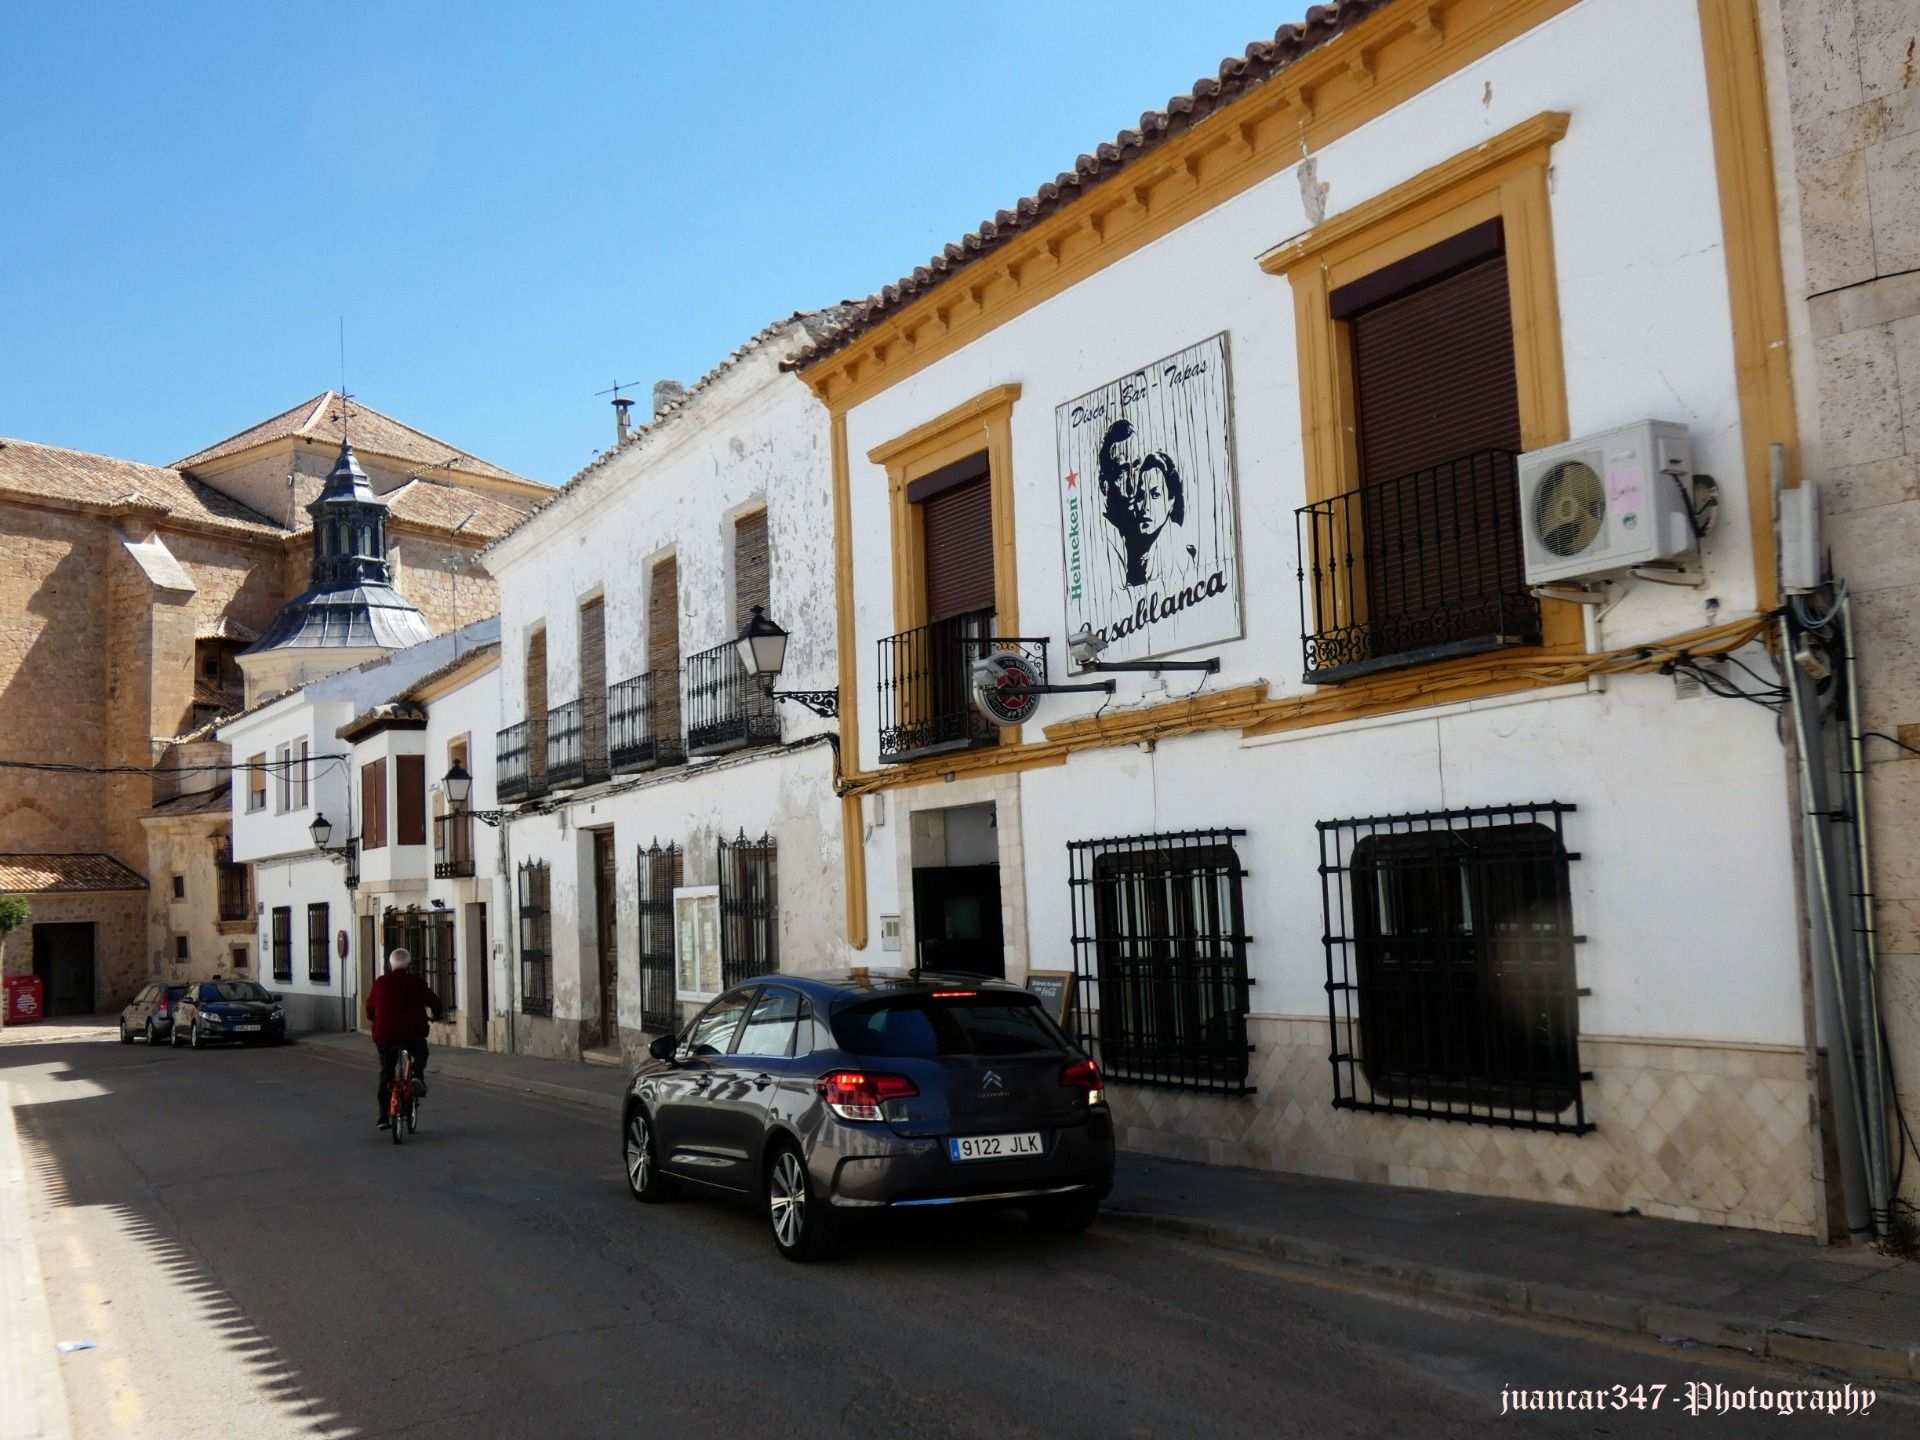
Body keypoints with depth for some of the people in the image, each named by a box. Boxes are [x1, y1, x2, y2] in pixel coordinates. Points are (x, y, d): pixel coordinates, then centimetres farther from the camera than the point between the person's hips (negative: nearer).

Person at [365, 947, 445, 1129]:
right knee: (421, 1054, 25)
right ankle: (418, 1075, -8)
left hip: (385, 1036, 2)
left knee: (386, 1074, 14)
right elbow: (435, 1004, 3)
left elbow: (370, 1009, 16)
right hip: (412, 1034, -2)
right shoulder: (416, 983, 0)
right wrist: (437, 1015, 26)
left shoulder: (380, 983, 8)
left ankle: (383, 1117, 14)